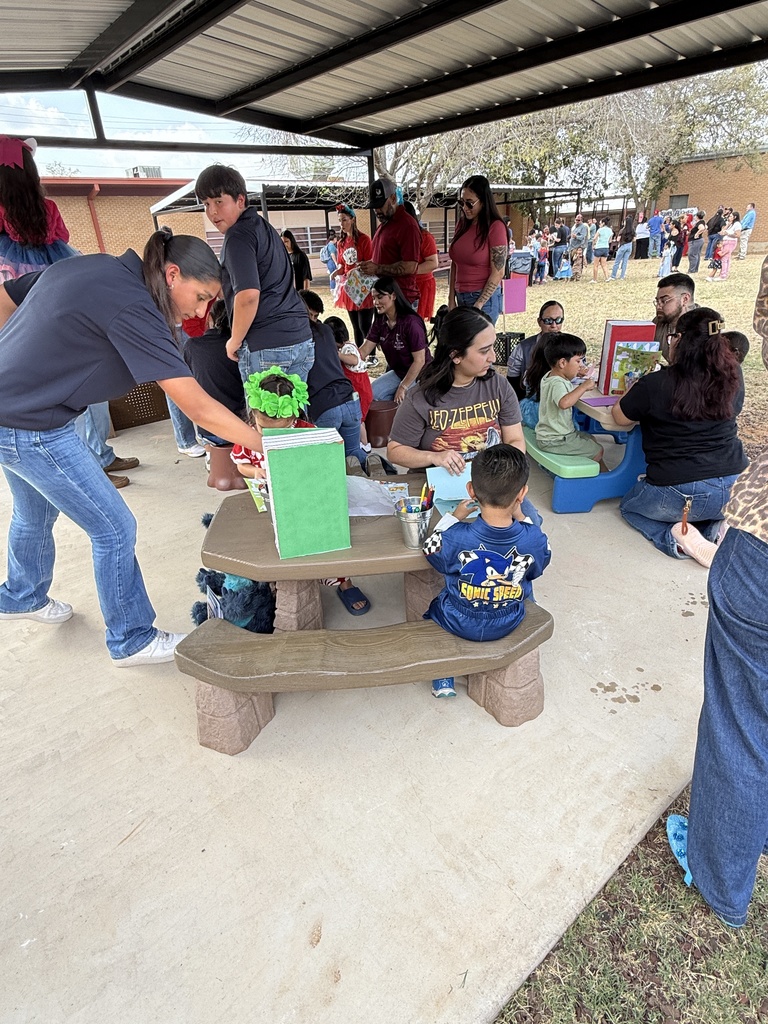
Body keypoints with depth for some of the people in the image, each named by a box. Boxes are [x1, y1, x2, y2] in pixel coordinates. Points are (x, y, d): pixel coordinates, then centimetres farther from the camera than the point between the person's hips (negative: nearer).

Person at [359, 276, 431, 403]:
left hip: (419, 374, -7)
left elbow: (419, 361, -21)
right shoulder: (380, 322, -1)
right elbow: (364, 351, -7)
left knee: (401, 402, -28)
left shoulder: (411, 322, -22)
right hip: (398, 372, 7)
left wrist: (403, 387, -19)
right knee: (371, 394, -12)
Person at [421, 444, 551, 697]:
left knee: (435, 605, 32)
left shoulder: (455, 538, -31)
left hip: (458, 624, -2)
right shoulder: (535, 539, -25)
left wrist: (454, 517, -1)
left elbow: (431, 550, -7)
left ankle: (443, 680, 32)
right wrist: (520, 519, 1)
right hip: (509, 625, 2)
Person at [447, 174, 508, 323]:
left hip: (484, 298, -6)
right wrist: (451, 300, 5)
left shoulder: (495, 227, -8)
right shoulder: (462, 224, 10)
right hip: (460, 298, 6)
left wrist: (478, 305, -14)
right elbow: (455, 265, 12)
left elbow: (498, 273, -11)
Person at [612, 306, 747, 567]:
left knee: (629, 506, 26)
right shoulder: (733, 377, 0)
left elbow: (619, 417, 1)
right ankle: (715, 525, 7)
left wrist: (634, 388, 21)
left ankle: (675, 534, -2)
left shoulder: (656, 384, -14)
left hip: (680, 495, -5)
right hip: (734, 491, 5)